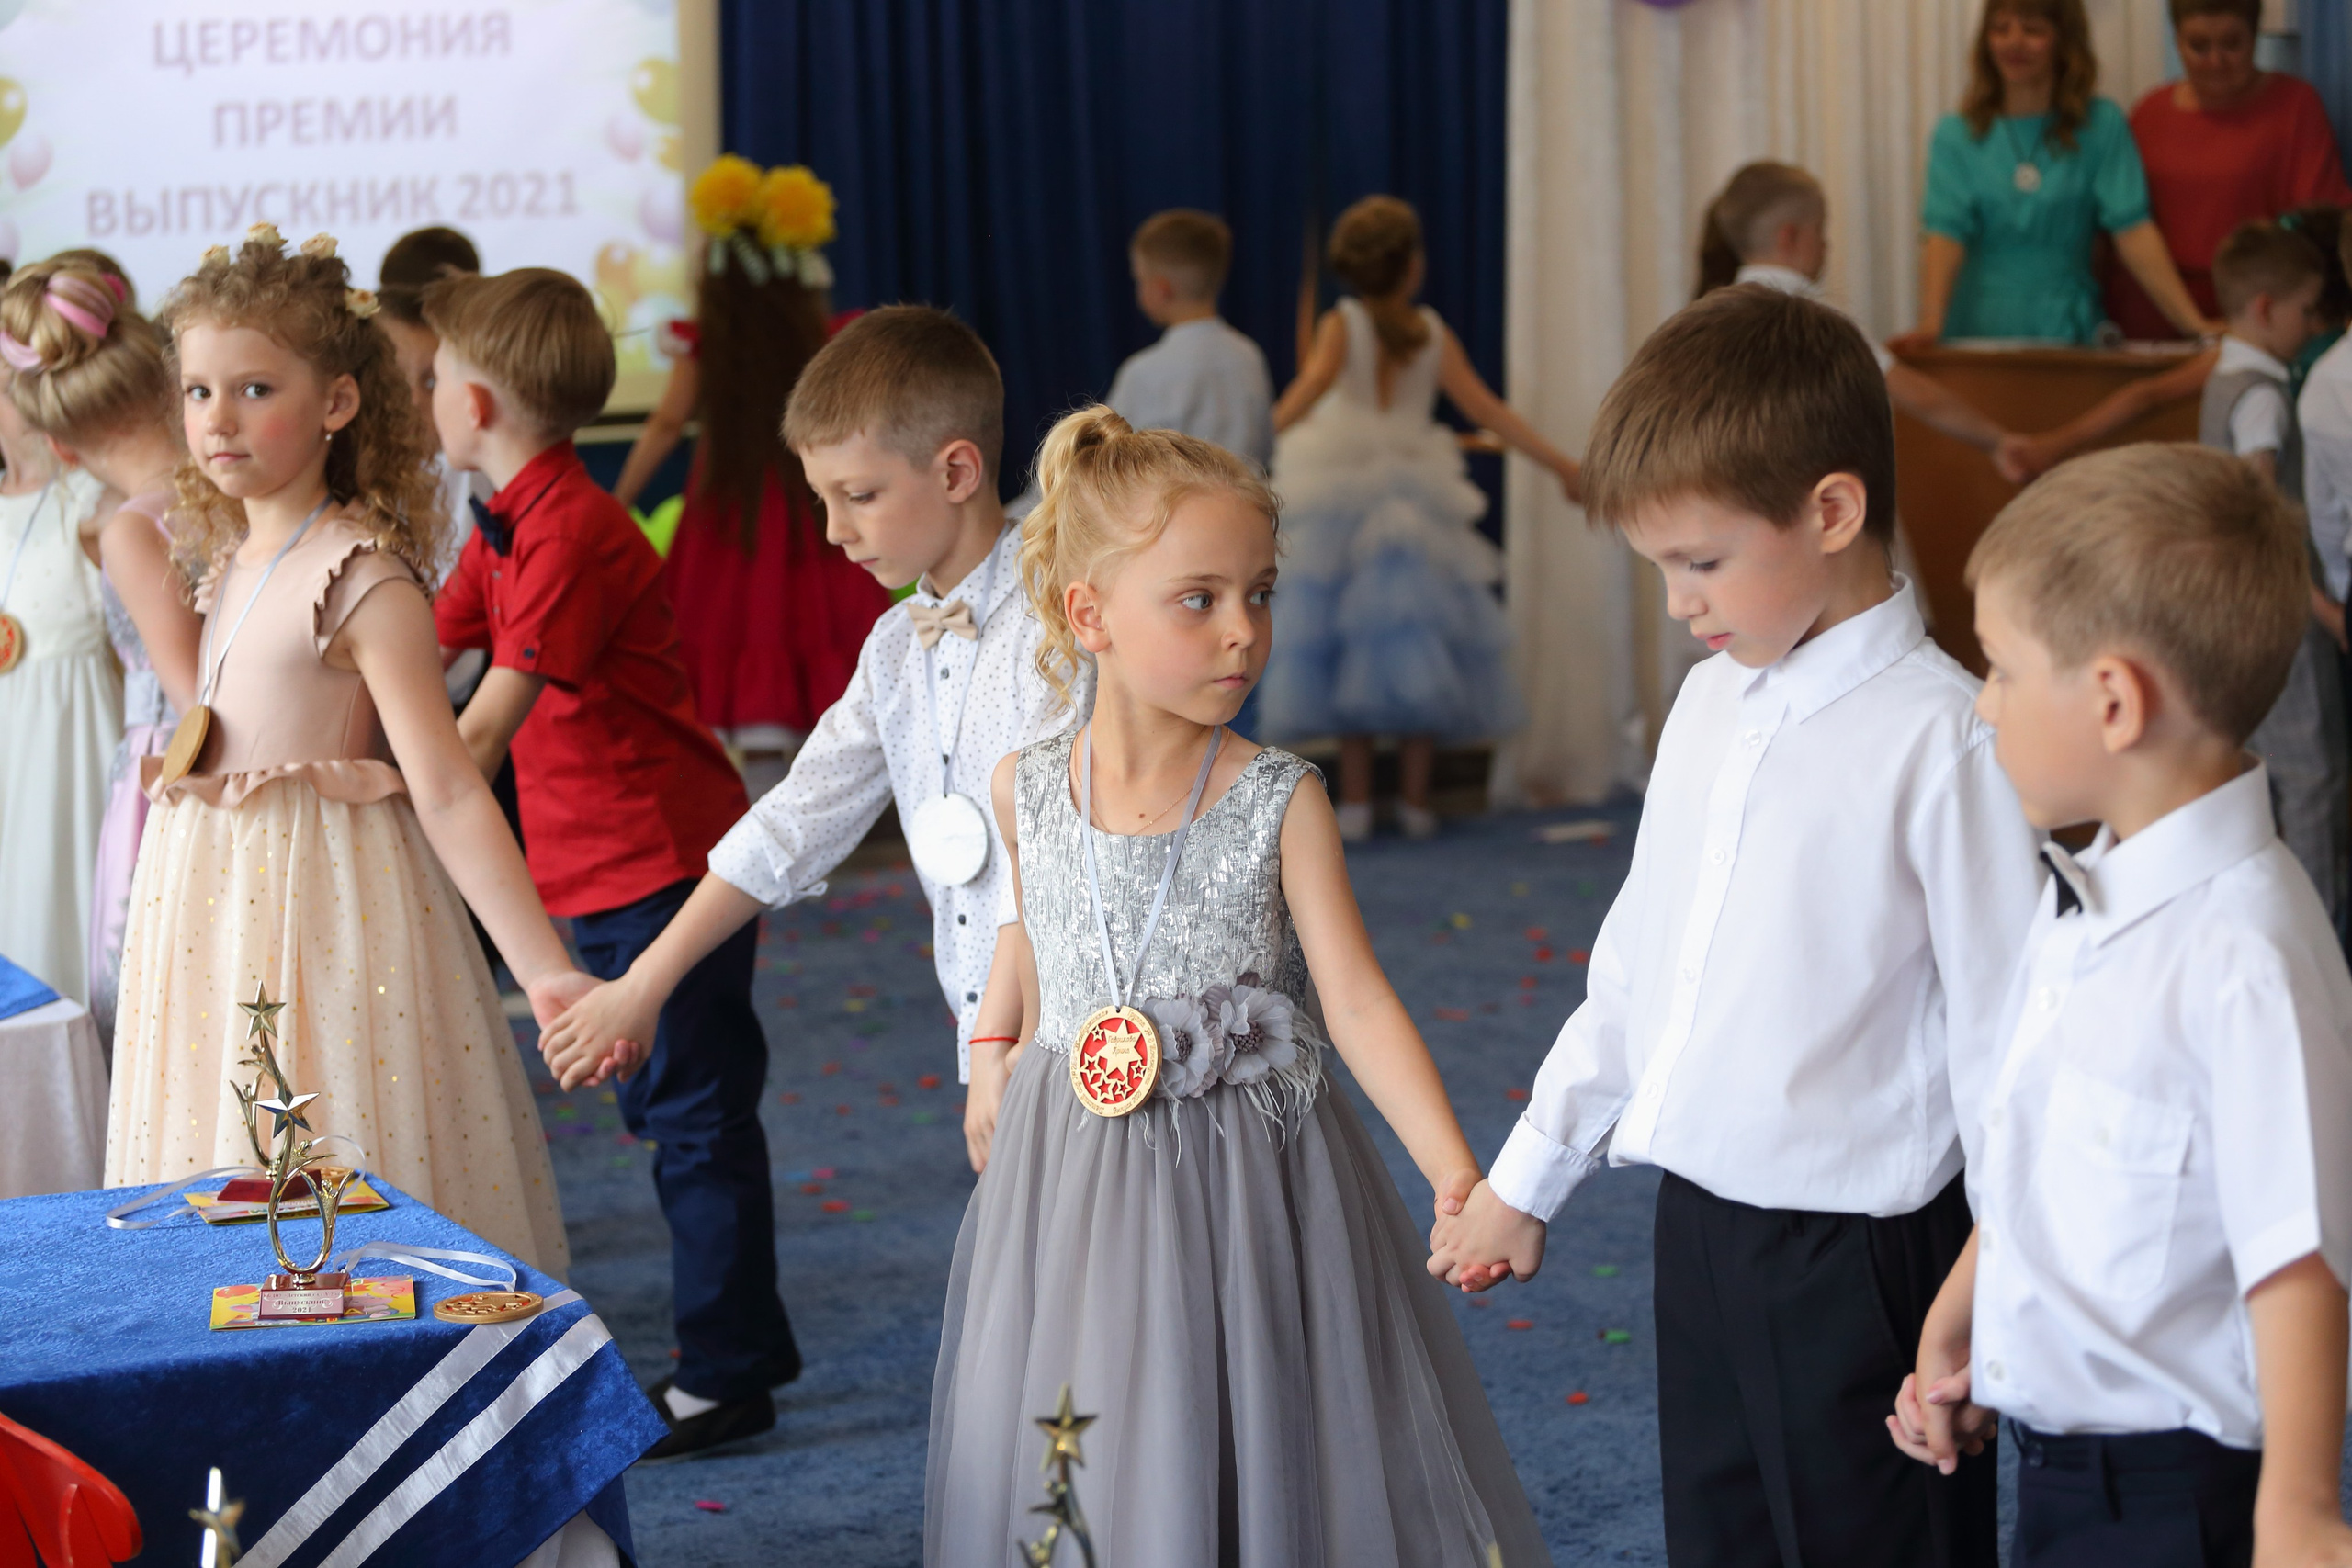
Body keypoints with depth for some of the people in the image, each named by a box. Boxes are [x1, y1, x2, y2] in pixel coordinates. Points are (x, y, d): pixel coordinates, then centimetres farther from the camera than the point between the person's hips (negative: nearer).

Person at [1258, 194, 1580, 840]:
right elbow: (1485, 408, -1)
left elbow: (1313, 383, -23)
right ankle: (1416, 799, 9)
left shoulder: (1342, 325, -4)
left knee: (1349, 648, 2)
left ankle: (1355, 801, 0)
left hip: (1344, 512, -2)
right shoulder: (1433, 334, 2)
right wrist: (1560, 463, 4)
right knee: (1416, 647, 8)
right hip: (1418, 510, 2)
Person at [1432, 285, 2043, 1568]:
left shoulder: (1942, 737, -17)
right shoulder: (1713, 702, 7)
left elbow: (1998, 1029, -15)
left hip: (1857, 1255, -7)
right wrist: (1524, 1181, 20)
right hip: (1698, 1222, 7)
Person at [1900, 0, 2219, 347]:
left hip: (2068, 335, 0)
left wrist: (2193, 323, -12)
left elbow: (2132, 229, -2)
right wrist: (1931, 324, -23)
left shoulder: (2102, 125, 5)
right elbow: (1945, 232, -6)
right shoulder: (1956, 134, 6)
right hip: (1977, 331, 0)